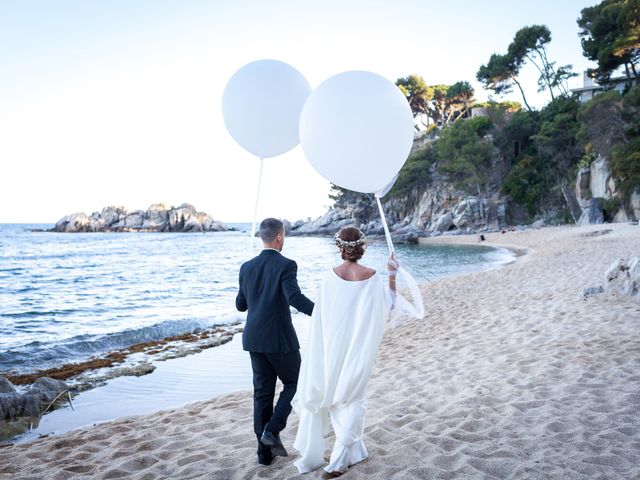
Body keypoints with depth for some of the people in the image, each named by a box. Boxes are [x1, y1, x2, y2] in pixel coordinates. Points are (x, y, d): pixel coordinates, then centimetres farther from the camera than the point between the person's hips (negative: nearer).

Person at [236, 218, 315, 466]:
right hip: (280, 339, -6)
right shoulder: (286, 265, -13)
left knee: (263, 392, 12)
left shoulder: (247, 267, 6)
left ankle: (265, 450, 16)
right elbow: (295, 298, -28)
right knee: (294, 384, 15)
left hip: (254, 339, 6)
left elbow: (241, 305, 14)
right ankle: (272, 430, 0)